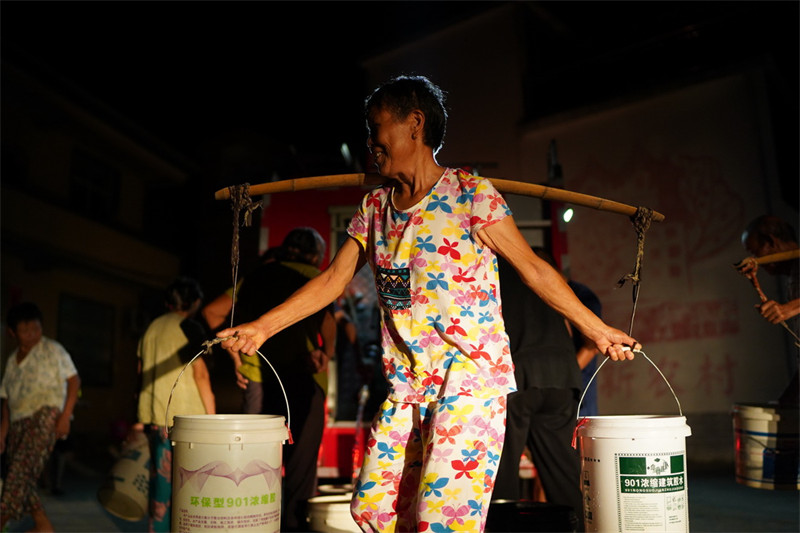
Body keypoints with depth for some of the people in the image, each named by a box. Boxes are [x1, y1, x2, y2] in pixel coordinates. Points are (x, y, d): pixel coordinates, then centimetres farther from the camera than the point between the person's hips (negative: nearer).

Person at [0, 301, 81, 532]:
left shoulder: (52, 349, 3)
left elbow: (74, 380, -1)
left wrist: (65, 415, -10)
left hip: (46, 415, -6)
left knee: (21, 470, -19)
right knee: (23, 477, 1)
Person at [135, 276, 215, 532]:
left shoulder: (152, 328, 14)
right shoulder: (189, 327, -6)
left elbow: (141, 372, 19)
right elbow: (200, 372, -10)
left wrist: (145, 417, 26)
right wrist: (212, 415, -7)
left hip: (153, 416, 7)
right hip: (183, 416, -7)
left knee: (161, 479, 11)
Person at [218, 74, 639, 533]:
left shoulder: (470, 194, -6)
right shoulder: (375, 207, 11)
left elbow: (532, 268, -3)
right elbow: (333, 280, 12)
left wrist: (598, 330, -2)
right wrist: (263, 327, 8)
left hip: (471, 379, -6)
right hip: (406, 387, 6)